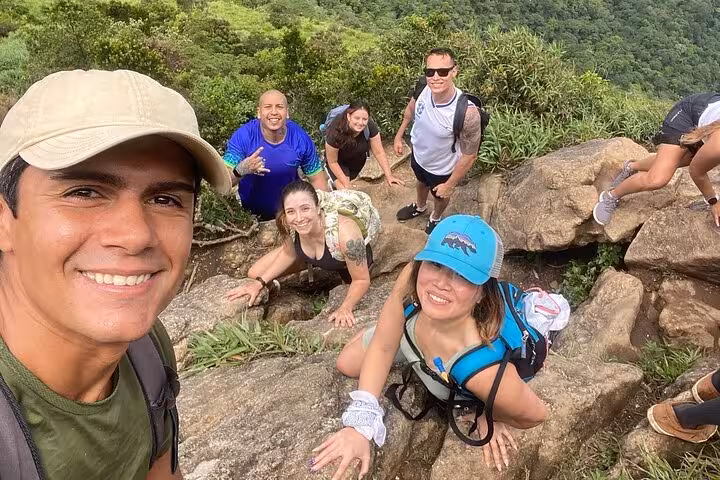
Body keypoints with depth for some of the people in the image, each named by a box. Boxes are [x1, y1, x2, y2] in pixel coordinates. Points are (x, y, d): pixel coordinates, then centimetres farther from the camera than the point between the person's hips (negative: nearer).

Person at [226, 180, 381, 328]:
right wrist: (260, 283, -14)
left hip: (351, 260, -3)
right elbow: (289, 253, -9)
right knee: (255, 273, 3)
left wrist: (345, 308, -46)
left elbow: (362, 280, -31)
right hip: (307, 254, 4)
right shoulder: (289, 224, -31)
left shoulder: (344, 233, -45)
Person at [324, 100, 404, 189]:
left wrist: (389, 176, -24)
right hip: (339, 161, -4)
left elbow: (379, 153, -21)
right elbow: (333, 162, -26)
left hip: (358, 160, 4)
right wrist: (346, 184, -26)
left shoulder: (370, 126, -32)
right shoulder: (336, 131, -38)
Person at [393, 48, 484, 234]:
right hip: (418, 154, 4)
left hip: (442, 168, -4)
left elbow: (469, 156, -27)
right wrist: (399, 135, 8)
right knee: (421, 182, 36)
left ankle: (436, 217, 64)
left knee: (441, 196, 29)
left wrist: (450, 185, -18)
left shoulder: (467, 113, -41)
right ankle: (420, 207, 69)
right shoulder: (422, 89, -27)